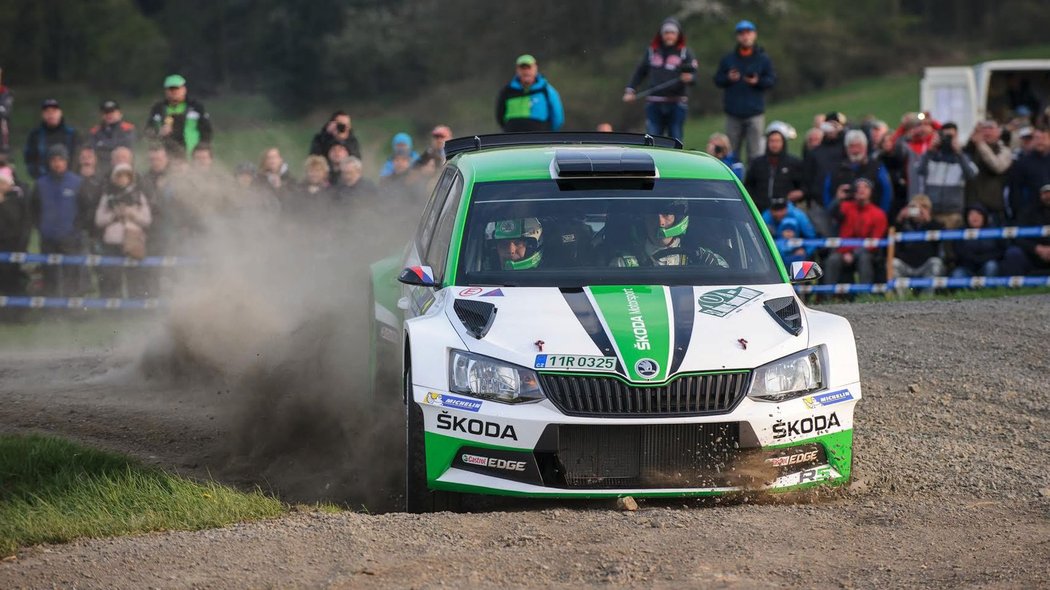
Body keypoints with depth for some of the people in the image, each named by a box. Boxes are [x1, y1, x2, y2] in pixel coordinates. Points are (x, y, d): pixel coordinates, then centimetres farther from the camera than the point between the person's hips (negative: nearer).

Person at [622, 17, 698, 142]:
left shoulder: (685, 52, 2)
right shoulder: (652, 51, 9)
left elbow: (693, 76, -6)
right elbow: (640, 72, 16)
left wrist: (689, 78, -29)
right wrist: (630, 90, 5)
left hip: (676, 104, -2)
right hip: (654, 104, 2)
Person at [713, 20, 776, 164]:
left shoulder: (763, 59, 5)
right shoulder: (728, 59, 10)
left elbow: (772, 80, 1)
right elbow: (717, 80, 10)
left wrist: (758, 82, -17)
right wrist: (728, 78, -11)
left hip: (755, 113, -2)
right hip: (733, 114, 2)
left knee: (755, 152, -8)